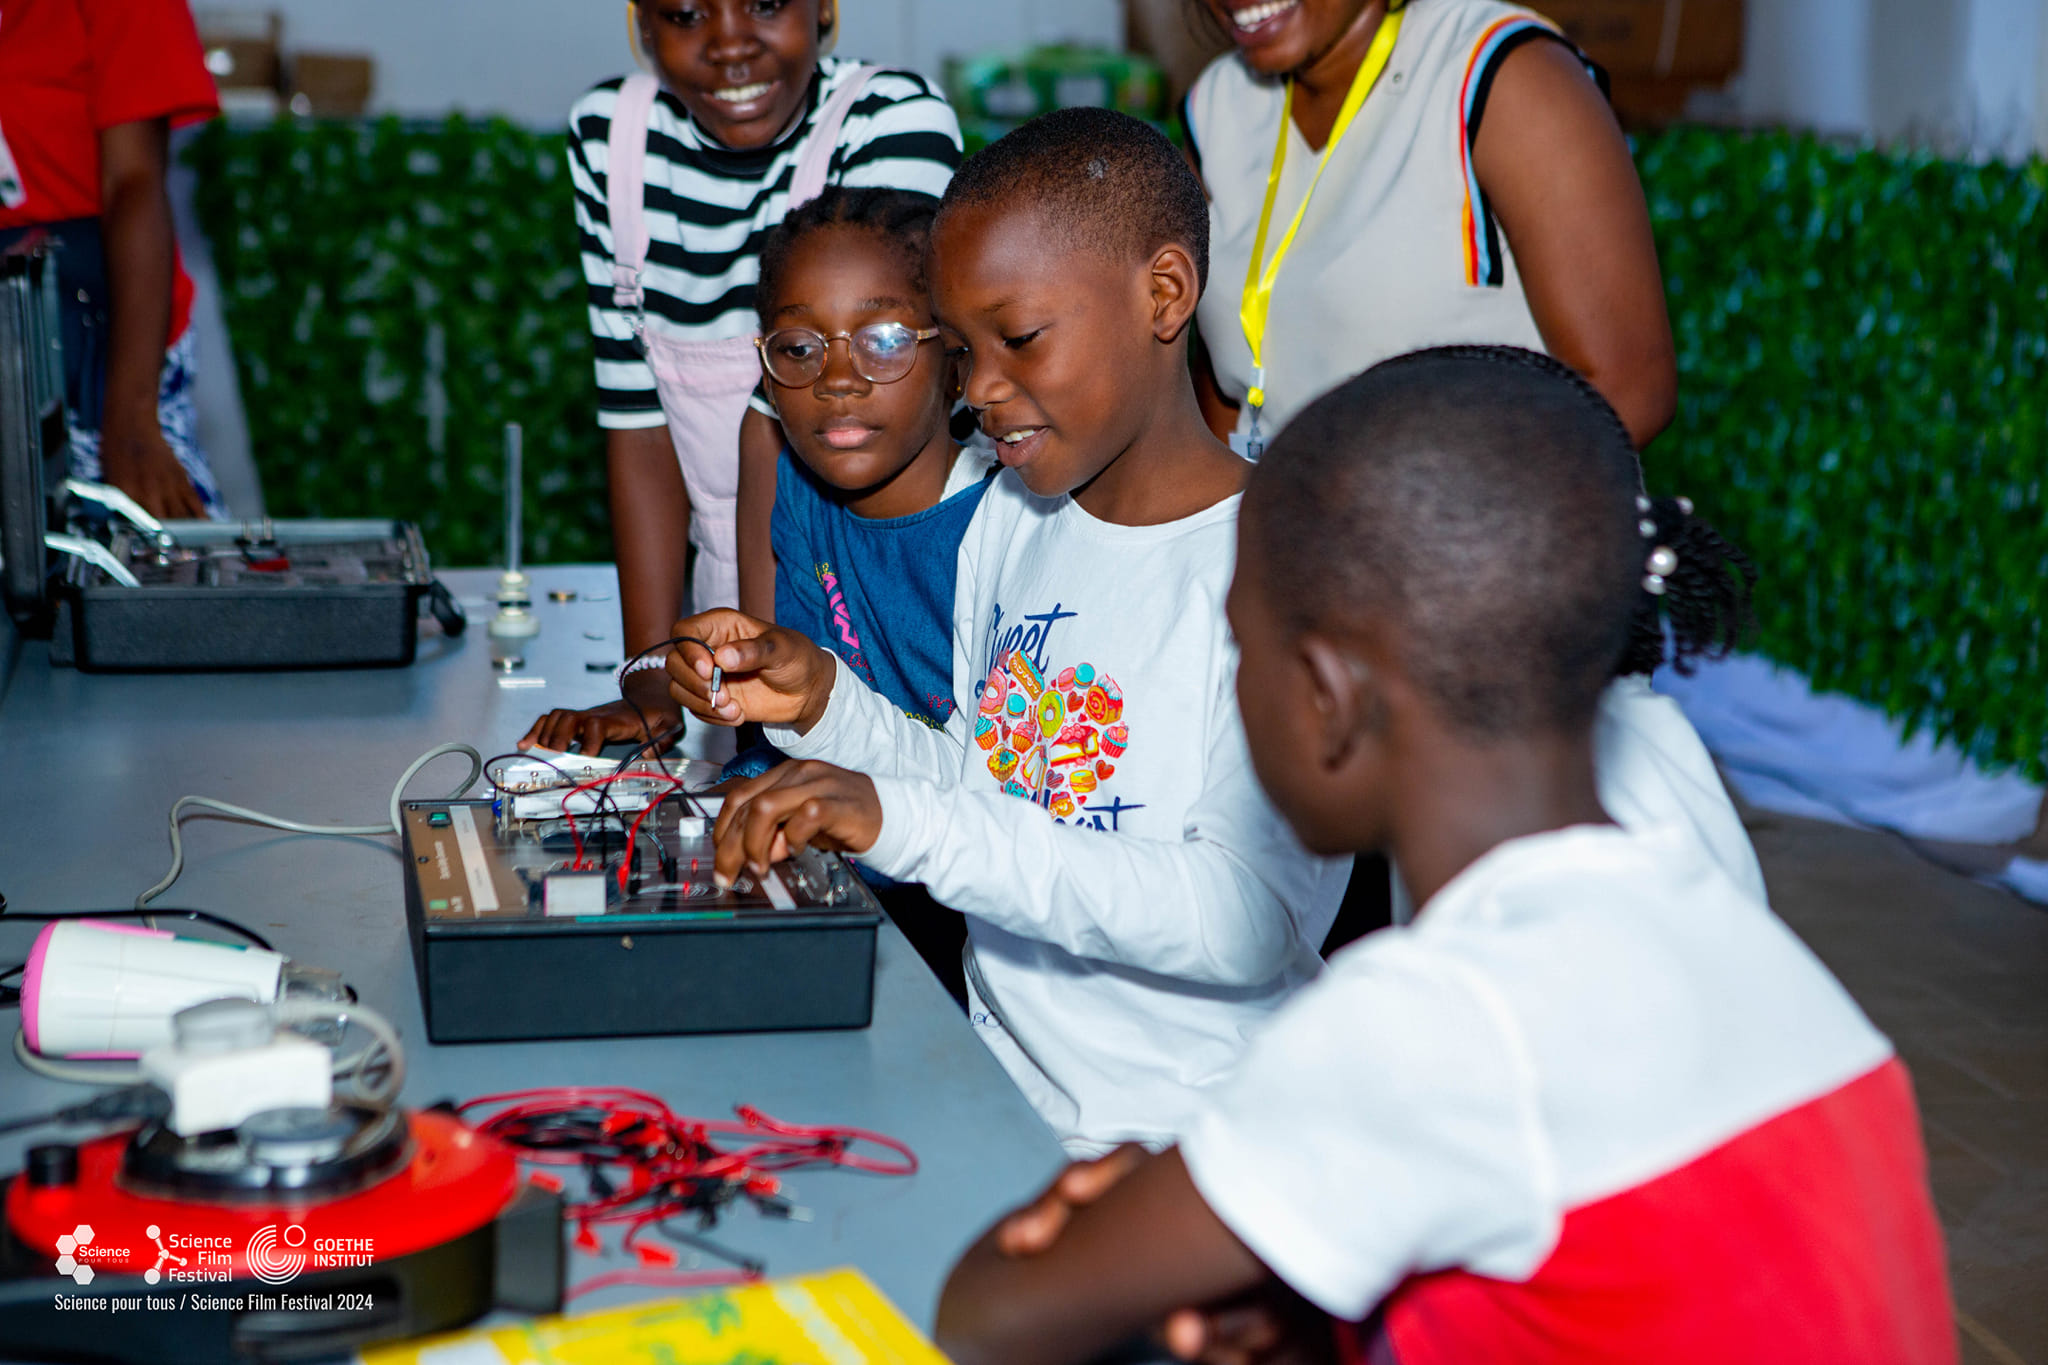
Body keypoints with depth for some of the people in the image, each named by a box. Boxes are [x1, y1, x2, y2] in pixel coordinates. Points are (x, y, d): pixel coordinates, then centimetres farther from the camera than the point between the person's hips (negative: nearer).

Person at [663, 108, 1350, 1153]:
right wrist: (823, 704, -1)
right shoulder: (1011, 516, 9)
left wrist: (899, 821, -31)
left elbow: (1248, 919, -27)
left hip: (1167, 1148, -7)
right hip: (993, 1089, 7)